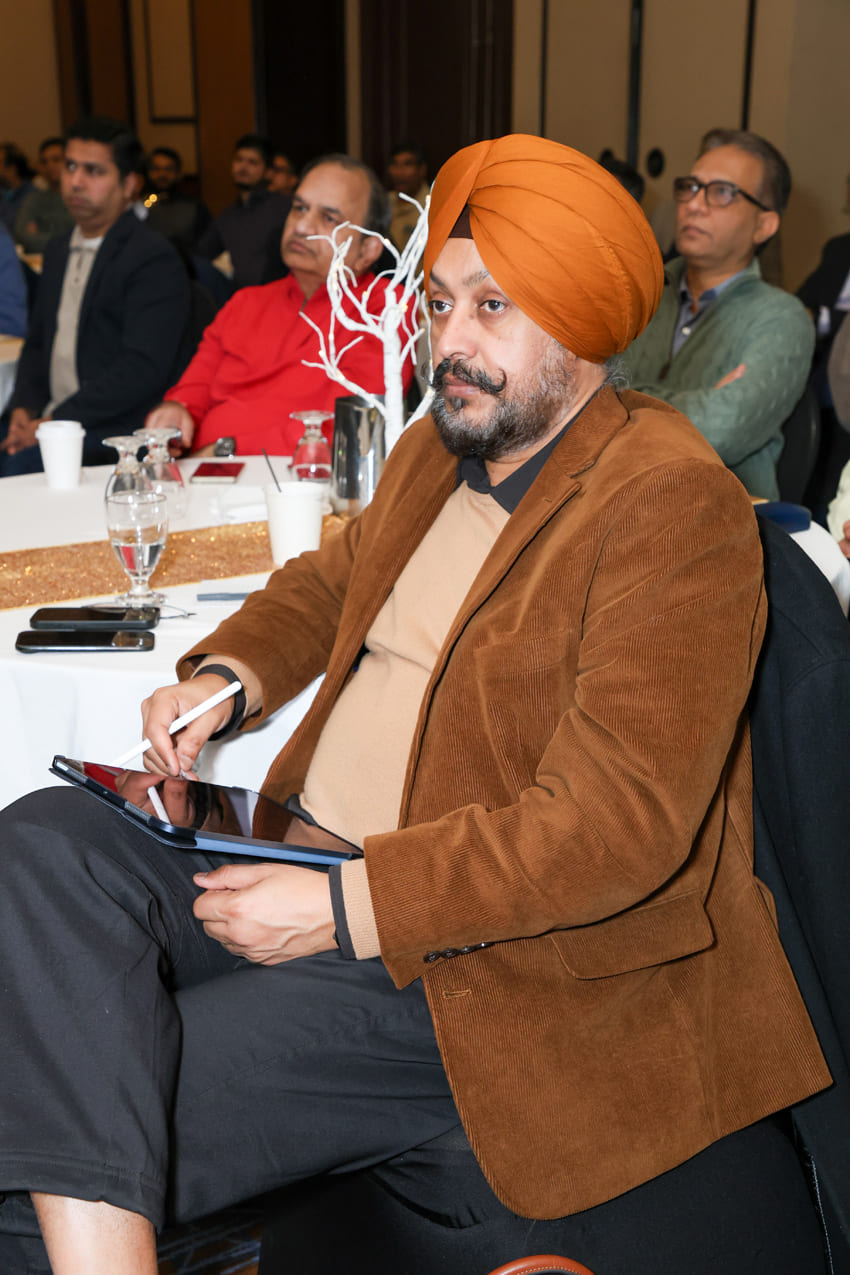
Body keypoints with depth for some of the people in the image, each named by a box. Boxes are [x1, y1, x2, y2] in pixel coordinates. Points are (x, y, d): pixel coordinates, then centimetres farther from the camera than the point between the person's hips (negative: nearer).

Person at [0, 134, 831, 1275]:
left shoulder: (674, 504, -15)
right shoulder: (439, 447, 11)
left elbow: (613, 825, -21)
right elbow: (331, 579, 28)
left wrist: (346, 907, -22)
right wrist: (226, 674, 6)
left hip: (486, 958, -7)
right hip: (311, 867, 8)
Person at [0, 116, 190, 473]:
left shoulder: (154, 259, -8)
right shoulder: (57, 250, 20)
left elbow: (142, 370, -17)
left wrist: (55, 424, -18)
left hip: (114, 432, -7)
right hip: (49, 420, 7)